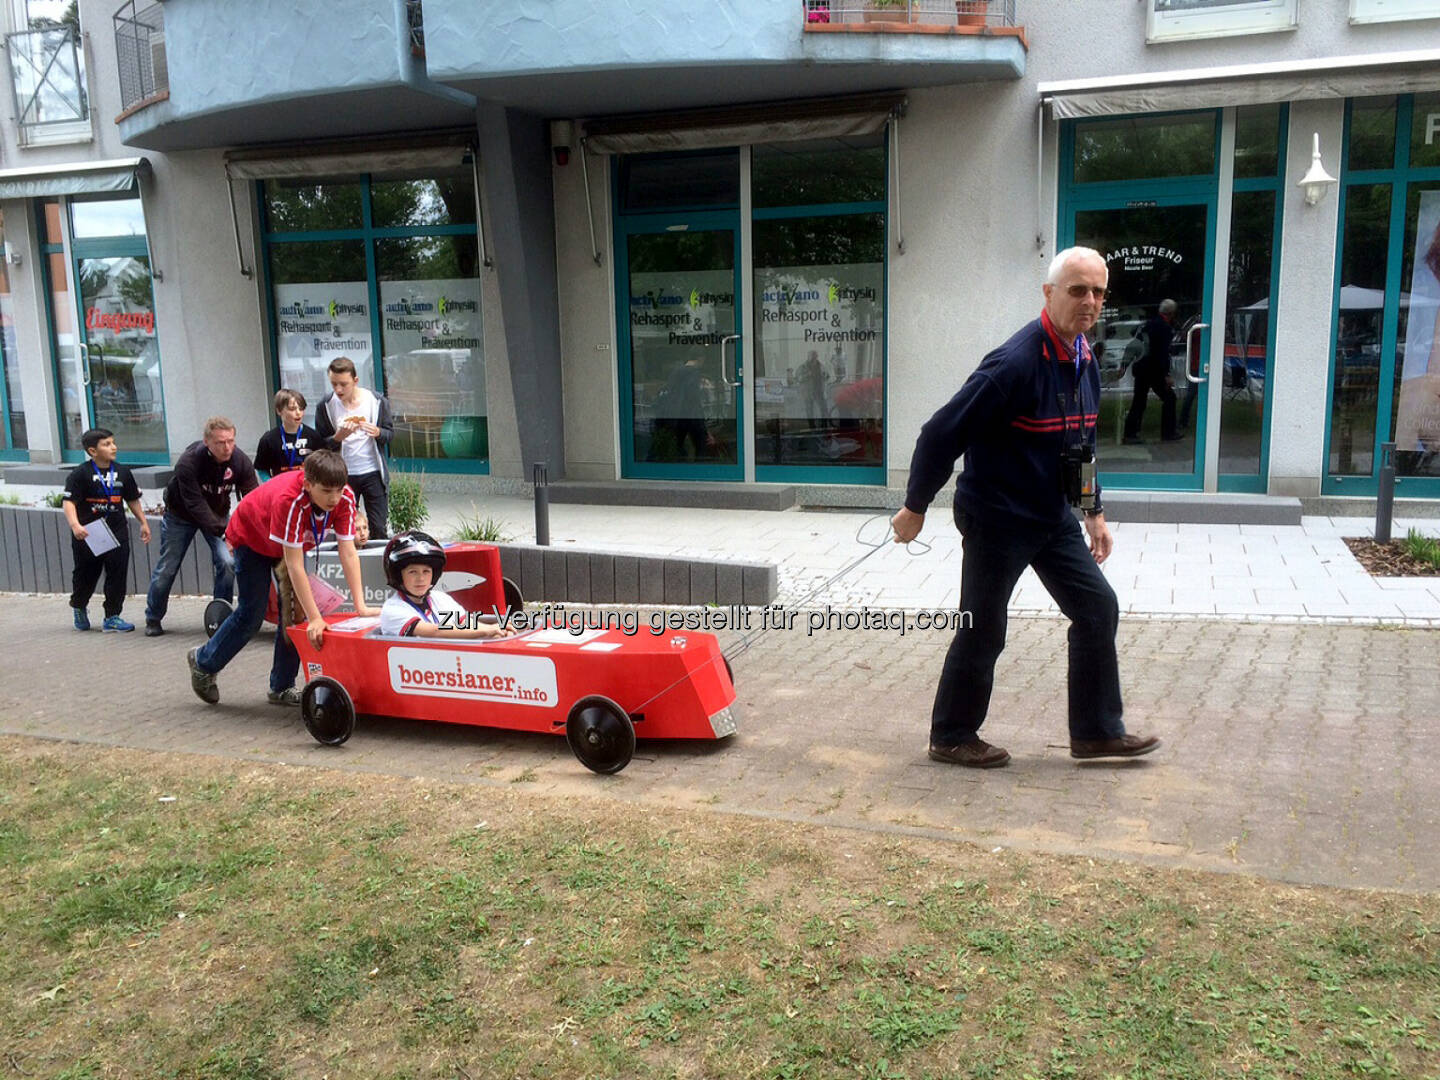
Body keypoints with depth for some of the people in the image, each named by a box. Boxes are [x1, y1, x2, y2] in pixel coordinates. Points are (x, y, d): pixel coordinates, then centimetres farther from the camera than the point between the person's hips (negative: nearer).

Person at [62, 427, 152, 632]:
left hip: (117, 532, 3)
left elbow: (132, 500, 17)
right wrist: (75, 525, -30)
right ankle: (79, 607, 38)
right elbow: (69, 502, -16)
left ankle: (112, 617, 8)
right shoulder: (80, 474, -9)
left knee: (117, 575, -1)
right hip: (87, 535, -3)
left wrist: (143, 523, 14)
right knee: (86, 575, 9)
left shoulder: (122, 472, 6)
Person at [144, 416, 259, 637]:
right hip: (180, 515, -2)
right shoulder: (188, 462, -34)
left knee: (227, 562, -14)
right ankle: (153, 619, 25)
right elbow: (196, 505, -37)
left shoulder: (241, 461, -24)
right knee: (167, 568, 4)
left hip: (218, 514, 3)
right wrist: (224, 532, -45)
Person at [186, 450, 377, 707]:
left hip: (292, 543, 5)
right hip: (251, 538, -5)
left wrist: (361, 606, -35)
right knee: (252, 614, -4)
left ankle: (282, 688, 10)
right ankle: (204, 662, 22)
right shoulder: (289, 501, -44)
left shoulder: (345, 499, -29)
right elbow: (295, 565, -43)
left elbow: (348, 553, -28)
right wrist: (315, 618, -43)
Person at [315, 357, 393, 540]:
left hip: (372, 473, 0)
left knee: (379, 529, 3)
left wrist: (377, 432, -18)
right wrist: (338, 437, -21)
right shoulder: (325, 405, -5)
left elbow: (390, 432, 5)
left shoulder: (377, 401, -5)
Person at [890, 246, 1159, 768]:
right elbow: (942, 432, -21)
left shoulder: (1085, 361, 5)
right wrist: (914, 507, -14)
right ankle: (951, 738, 21)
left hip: (1052, 517, 9)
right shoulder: (1016, 364, -24)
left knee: (1098, 608, 8)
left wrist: (1094, 512, 17)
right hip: (997, 519, -9)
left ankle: (1097, 731, 21)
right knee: (982, 631, 2)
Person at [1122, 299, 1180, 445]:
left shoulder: (1150, 322, 11)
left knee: (1138, 401, 9)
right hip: (1154, 370, -7)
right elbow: (1163, 353, -18)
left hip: (1141, 367, 7)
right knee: (1168, 397, 7)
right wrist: (1166, 374, -17)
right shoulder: (1164, 327, -13)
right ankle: (1168, 432, 12)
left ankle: (1130, 434, 6)